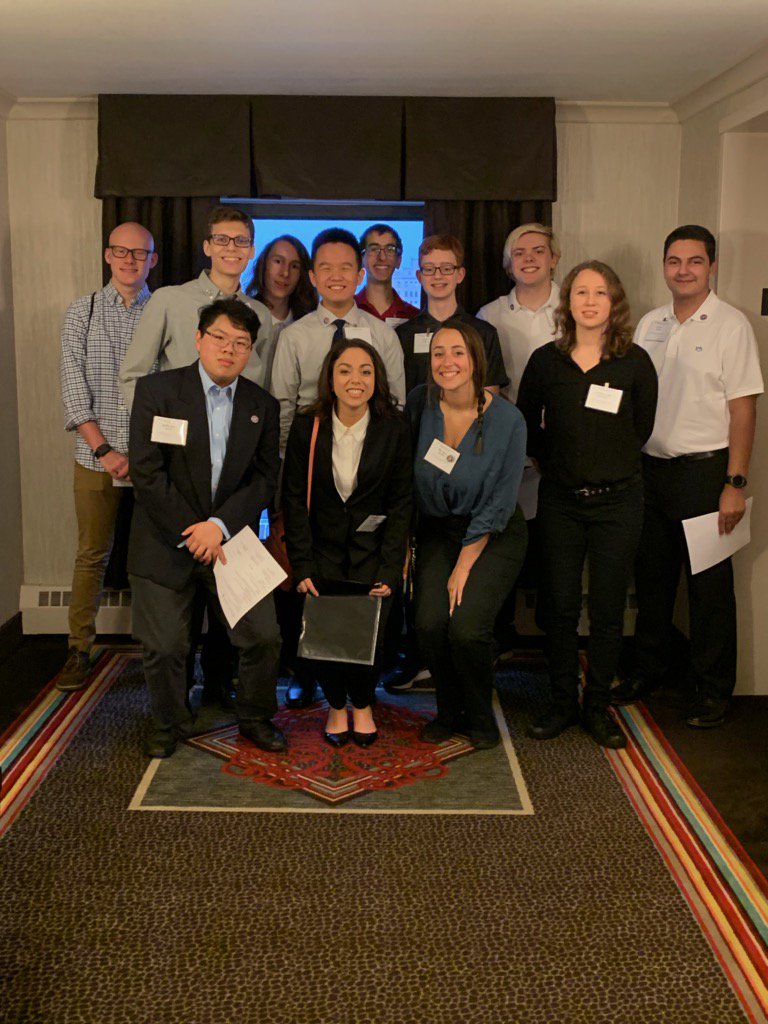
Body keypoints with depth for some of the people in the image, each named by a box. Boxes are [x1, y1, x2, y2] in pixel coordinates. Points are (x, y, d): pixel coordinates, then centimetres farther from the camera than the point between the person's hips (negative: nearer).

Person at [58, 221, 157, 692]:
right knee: (92, 555, 6)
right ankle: (79, 649, 17)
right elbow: (74, 387, 0)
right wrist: (104, 449, -9)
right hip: (96, 457, 1)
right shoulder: (83, 311, 7)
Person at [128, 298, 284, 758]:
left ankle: (256, 718, 26)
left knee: (265, 637, 0)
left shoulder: (263, 405, 4)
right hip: (167, 543, -2)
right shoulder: (156, 390, -6)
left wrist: (220, 525, -15)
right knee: (165, 647, 4)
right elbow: (147, 473, -11)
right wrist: (191, 532, -14)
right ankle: (170, 724, 31)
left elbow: (265, 478, -1)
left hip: (232, 542, 2)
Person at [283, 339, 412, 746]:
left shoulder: (394, 428, -5)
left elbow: (400, 503, -3)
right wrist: (303, 567, -10)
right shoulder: (306, 426, -4)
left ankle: (362, 704, 15)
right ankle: (337, 705, 16)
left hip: (372, 547, 0)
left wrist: (389, 571, -11)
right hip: (322, 547, 1)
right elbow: (294, 499, -2)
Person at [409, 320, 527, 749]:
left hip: (494, 536, -3)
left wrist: (464, 566, -11)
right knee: (430, 623, -16)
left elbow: (499, 505, -11)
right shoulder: (420, 402, -7)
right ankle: (449, 712, 12)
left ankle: (481, 716, 9)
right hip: (437, 531, 3)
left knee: (466, 626, -20)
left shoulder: (506, 419, -16)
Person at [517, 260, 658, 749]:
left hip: (618, 502, -1)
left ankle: (599, 707, 20)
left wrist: (609, 466, 9)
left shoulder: (635, 362, -3)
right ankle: (563, 702, 22)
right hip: (561, 501, 1)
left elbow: (641, 429, 8)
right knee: (560, 608, 6)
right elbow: (525, 423, 13)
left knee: (608, 612, 5)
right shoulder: (545, 360, 1)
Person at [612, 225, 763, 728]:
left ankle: (713, 689, 16)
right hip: (650, 466, 5)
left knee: (710, 584, 3)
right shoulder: (649, 324, 9)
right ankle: (650, 668, 31)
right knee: (652, 575, 14)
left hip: (704, 469, -5)